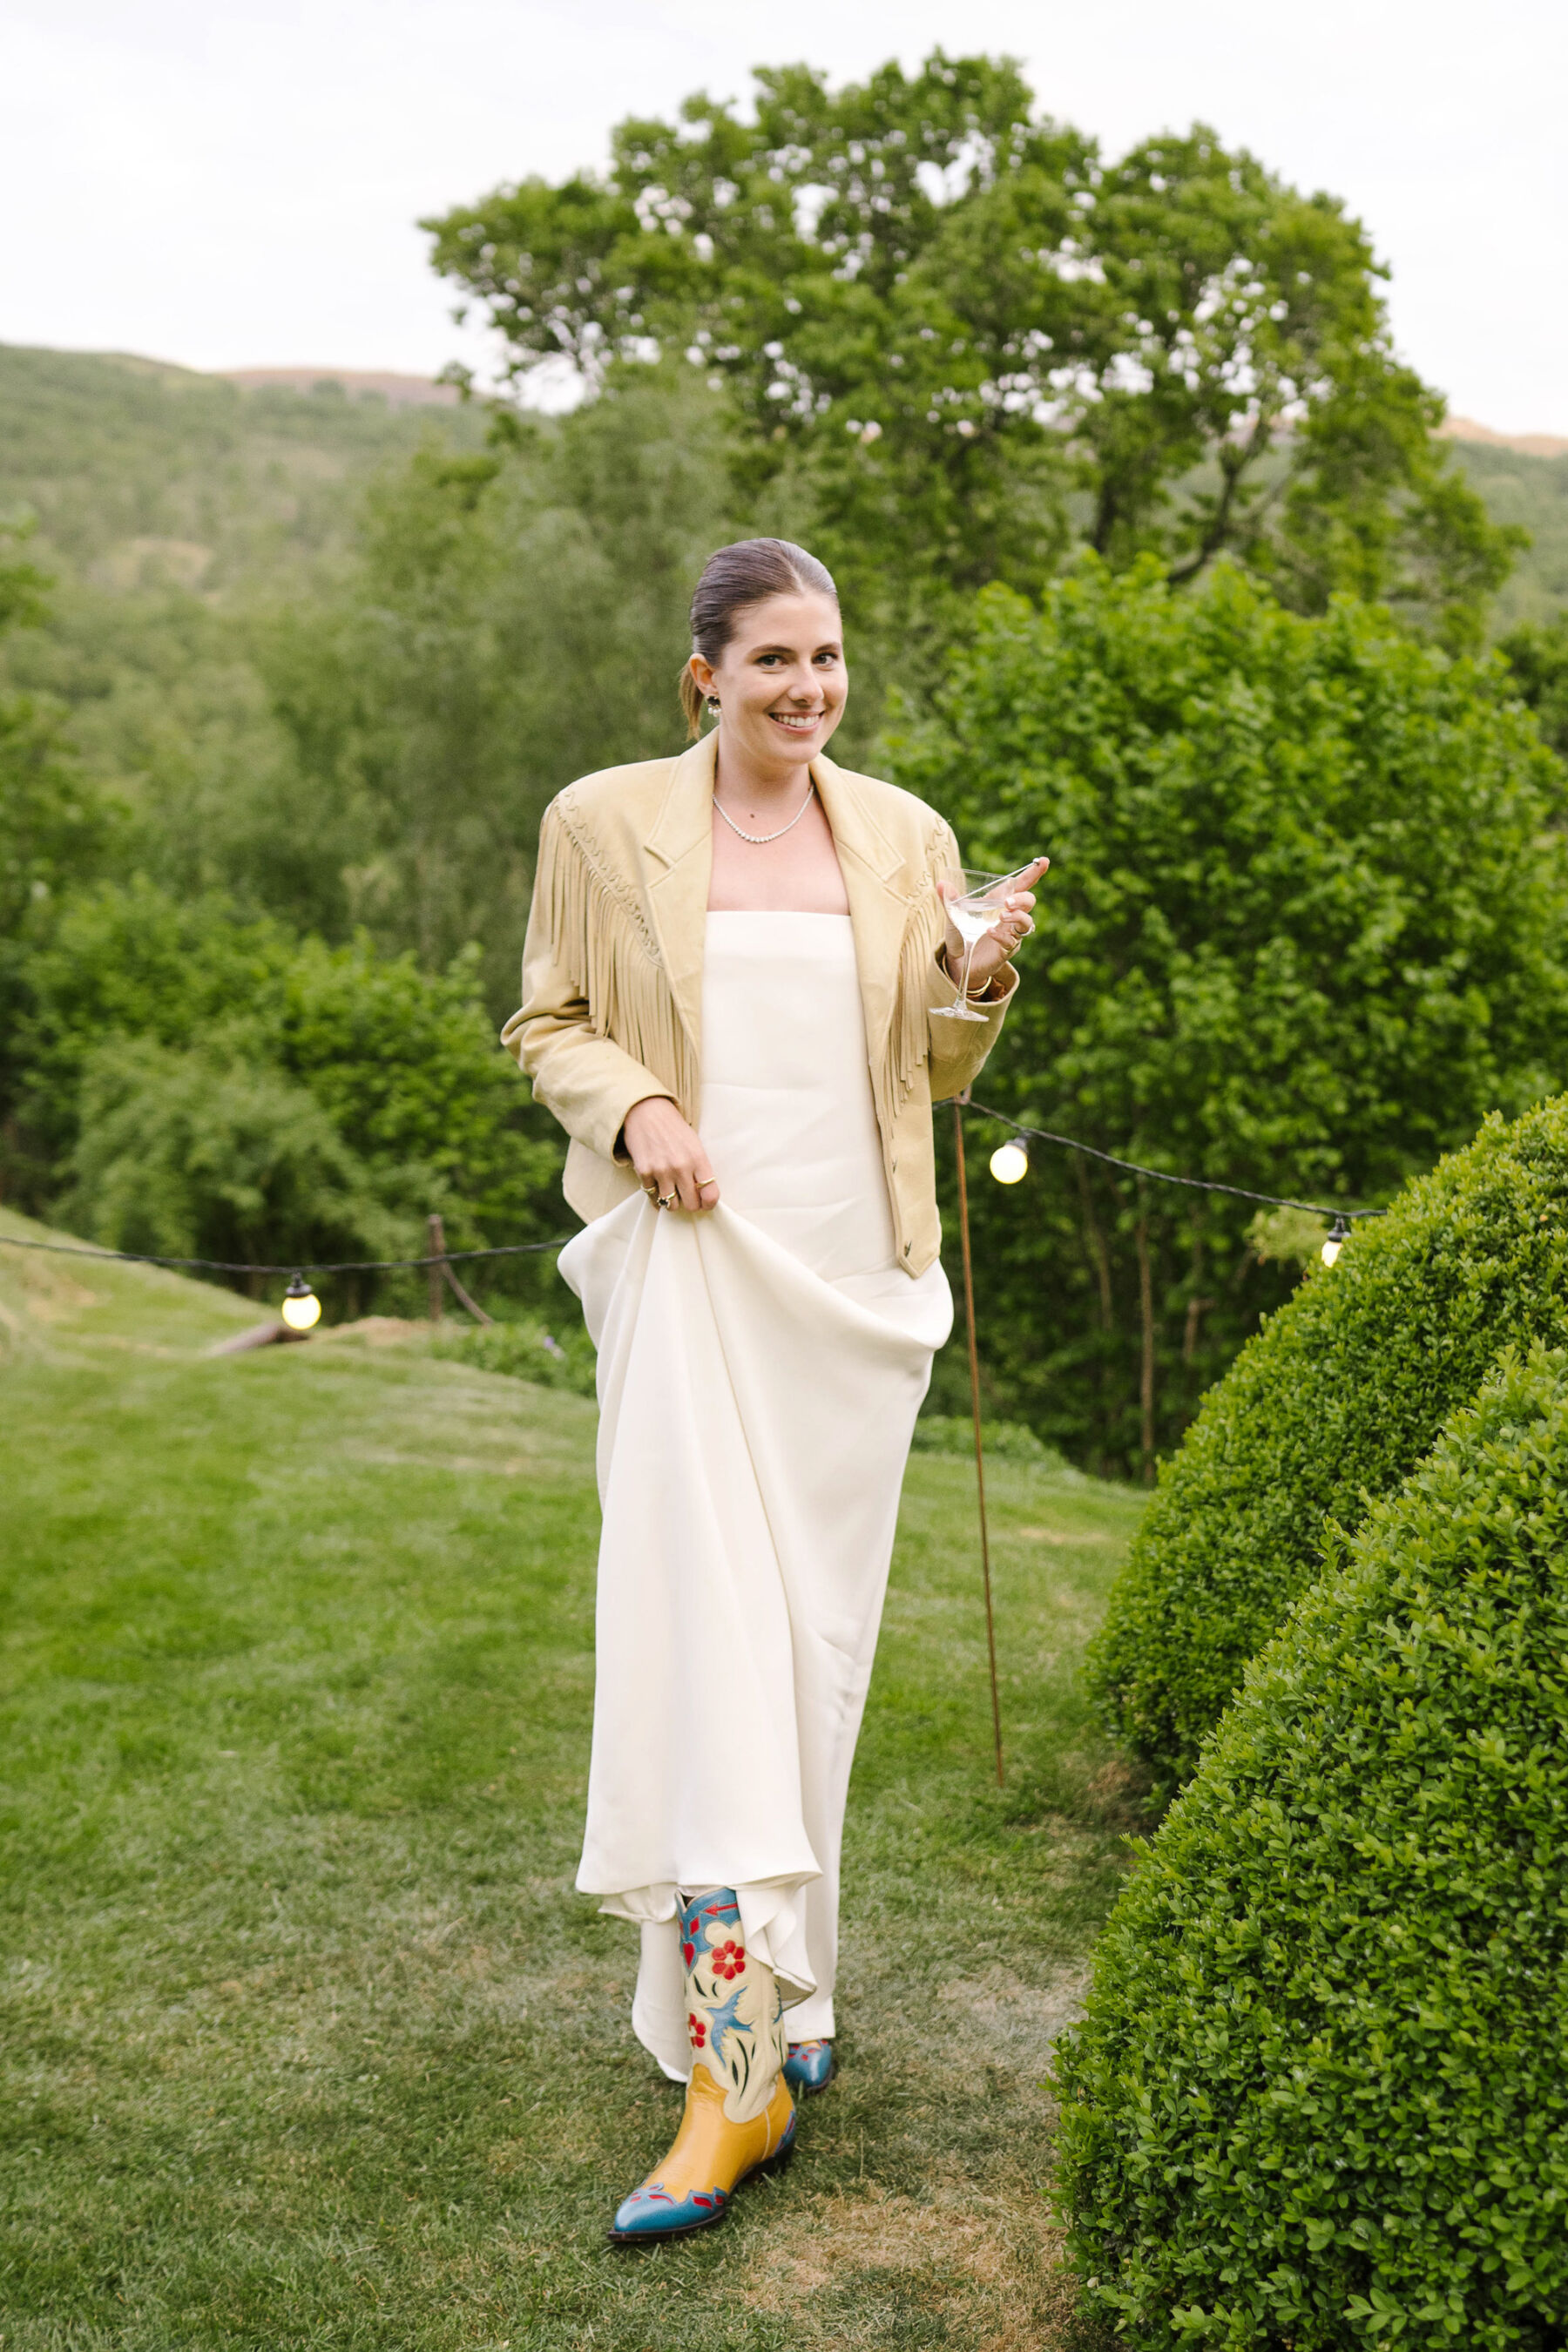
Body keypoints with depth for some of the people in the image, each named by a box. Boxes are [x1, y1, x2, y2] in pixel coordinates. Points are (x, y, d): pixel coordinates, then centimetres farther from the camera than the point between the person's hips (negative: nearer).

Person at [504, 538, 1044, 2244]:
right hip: (691, 1259, -3)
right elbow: (550, 1026, 7)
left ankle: (776, 1970, 27)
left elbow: (934, 1072, 15)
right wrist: (633, 1104, -12)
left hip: (853, 1272, 3)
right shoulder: (604, 824, 2)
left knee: (818, 1636, 8)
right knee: (702, 1629, -12)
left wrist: (984, 977, -5)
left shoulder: (903, 836, 9)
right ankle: (736, 2071, -10)